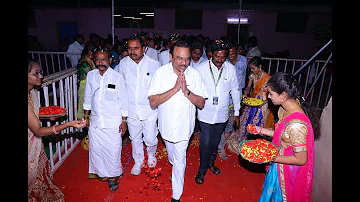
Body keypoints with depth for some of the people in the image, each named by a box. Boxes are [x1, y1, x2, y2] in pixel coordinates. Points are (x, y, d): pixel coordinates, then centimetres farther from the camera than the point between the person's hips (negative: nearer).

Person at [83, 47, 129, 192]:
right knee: (96, 148, 13)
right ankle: (101, 173, 36)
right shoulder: (90, 75, 2)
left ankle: (113, 177, 26)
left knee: (113, 150, 4)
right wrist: (86, 116, 14)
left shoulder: (117, 77, -10)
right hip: (95, 120, 4)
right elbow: (88, 97, 13)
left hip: (113, 122, -4)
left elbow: (123, 100, -6)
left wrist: (124, 121, -5)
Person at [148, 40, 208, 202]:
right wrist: (175, 88, -30)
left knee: (179, 159, 7)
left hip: (184, 126, -1)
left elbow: (201, 103, -10)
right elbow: (153, 102, -21)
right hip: (166, 124, 2)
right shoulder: (160, 73, -15)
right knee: (172, 155, 25)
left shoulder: (194, 74, -12)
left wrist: (186, 91, -27)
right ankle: (175, 168, 59)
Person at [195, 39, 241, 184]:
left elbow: (235, 91, 6)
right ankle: (202, 170, 24)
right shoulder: (202, 68, -12)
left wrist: (236, 112, 9)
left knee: (215, 141, 19)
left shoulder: (231, 69, -3)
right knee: (205, 143, 2)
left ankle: (210, 162, 44)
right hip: (206, 113, -3)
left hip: (222, 114, 3)